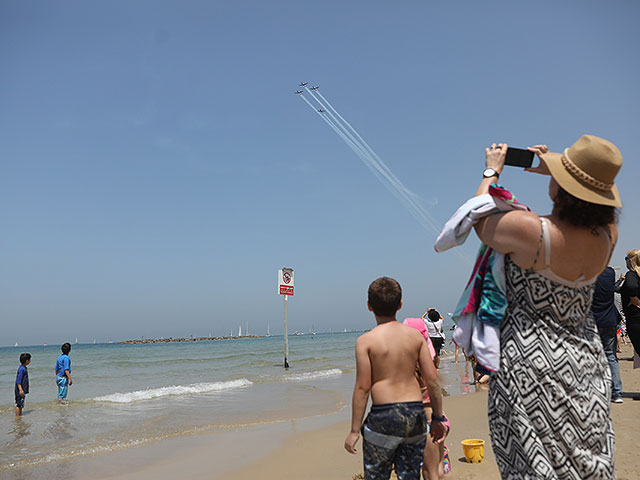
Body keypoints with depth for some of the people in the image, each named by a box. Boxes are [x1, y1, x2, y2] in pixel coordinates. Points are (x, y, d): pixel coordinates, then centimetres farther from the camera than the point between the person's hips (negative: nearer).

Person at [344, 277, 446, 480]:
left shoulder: (366, 341, -8)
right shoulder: (415, 336, 2)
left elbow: (362, 387, -10)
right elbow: (432, 379, 1)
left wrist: (354, 430, -3)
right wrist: (438, 417, 12)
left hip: (384, 415, -4)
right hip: (415, 413, 4)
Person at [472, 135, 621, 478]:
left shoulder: (529, 230, -24)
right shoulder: (607, 235, -6)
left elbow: (480, 221, -3)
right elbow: (591, 207, 20)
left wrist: (492, 172, 11)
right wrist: (555, 172, 19)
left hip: (532, 360, -5)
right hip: (586, 362, 6)